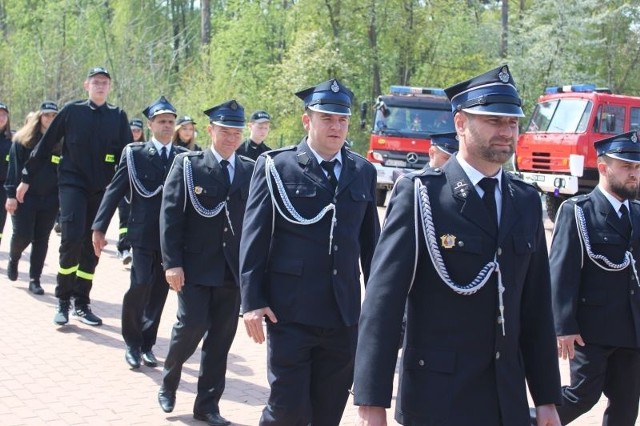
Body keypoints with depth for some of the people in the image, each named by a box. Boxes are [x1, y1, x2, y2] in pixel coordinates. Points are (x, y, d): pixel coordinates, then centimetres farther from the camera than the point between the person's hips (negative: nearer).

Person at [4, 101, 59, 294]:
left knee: (41, 240, 5)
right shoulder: (22, 140, -1)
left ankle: (35, 279, 14)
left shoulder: (60, 143, 7)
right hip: (25, 197, -2)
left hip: (49, 199, 3)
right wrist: (11, 195, -11)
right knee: (22, 235, -5)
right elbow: (14, 168, -5)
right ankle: (13, 259, 28)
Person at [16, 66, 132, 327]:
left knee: (92, 246, 5)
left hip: (102, 189, 2)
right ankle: (63, 300, 0)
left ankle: (82, 303, 17)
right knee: (72, 239, -15)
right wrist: (27, 178, 6)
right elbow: (45, 146, 4)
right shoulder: (71, 111, 0)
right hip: (72, 183, -2)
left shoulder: (118, 117, 4)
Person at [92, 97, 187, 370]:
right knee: (140, 286, -10)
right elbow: (115, 190, 1)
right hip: (143, 233, -2)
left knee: (159, 291, 7)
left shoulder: (184, 157, 7)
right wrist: (99, 227, -4)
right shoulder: (134, 153, 2)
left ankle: (147, 343, 21)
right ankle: (132, 343, 8)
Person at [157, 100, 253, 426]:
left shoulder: (251, 170, 6)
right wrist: (172, 263, -11)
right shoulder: (187, 165, 0)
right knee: (192, 325, -8)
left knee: (221, 337, 6)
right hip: (196, 265, -3)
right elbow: (170, 215, -4)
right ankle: (168, 383, 20)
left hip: (234, 270, 3)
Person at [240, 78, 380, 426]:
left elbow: (370, 241, 12)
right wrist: (252, 301, -9)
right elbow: (254, 238, -4)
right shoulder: (276, 166, -2)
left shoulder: (363, 172, 8)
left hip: (344, 315, 4)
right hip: (290, 312, -4)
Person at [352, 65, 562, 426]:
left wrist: (547, 396, 9)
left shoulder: (527, 202, 8)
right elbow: (384, 298, -13)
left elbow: (537, 305, 10)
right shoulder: (419, 193, -9)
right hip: (437, 395, -5)